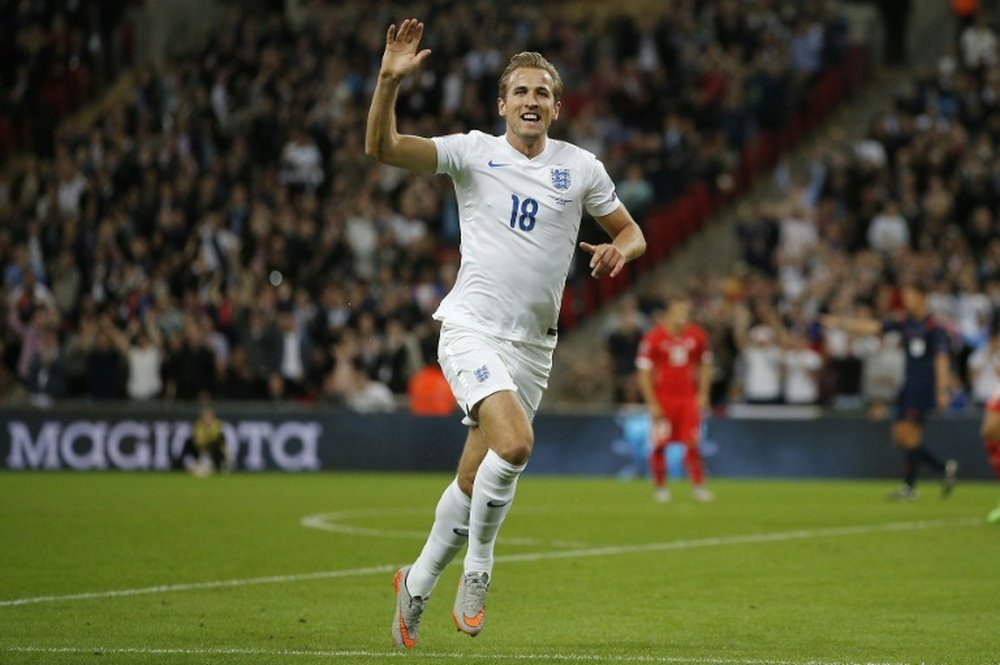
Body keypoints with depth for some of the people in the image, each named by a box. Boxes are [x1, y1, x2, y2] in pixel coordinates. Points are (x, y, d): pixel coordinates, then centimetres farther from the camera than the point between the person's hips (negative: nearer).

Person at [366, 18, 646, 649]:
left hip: (533, 343, 4)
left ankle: (418, 584, 27)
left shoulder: (580, 167, 7)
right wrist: (390, 80, -25)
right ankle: (478, 567, -7)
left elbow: (631, 231, 16)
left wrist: (619, 249, -8)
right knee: (515, 443, -27)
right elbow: (381, 147, -10)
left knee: (474, 482, 7)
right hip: (472, 329, -4)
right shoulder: (474, 152, -1)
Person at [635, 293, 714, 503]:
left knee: (692, 443, -4)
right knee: (659, 446, -1)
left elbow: (705, 366, 15)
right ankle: (660, 487, 12)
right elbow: (644, 372, -6)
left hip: (688, 398, 2)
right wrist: (652, 404, -10)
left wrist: (703, 394, 6)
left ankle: (698, 486, 2)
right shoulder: (654, 337, -8)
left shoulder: (697, 335, 3)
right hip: (662, 399, -2)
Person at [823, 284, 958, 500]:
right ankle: (945, 468, 14)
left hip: (924, 386, -8)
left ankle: (909, 487, -3)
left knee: (909, 433, -10)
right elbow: (873, 327, 7)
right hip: (908, 385, 8)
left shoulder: (934, 327, -9)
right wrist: (842, 323, -2)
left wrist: (942, 391, -20)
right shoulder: (905, 324, 11)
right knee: (899, 436, 5)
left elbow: (941, 359, -13)